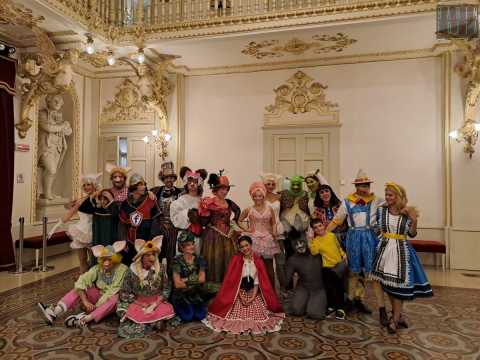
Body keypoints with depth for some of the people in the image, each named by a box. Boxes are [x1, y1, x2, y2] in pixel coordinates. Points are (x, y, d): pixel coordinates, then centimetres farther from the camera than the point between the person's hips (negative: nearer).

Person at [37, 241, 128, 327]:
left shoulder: (122, 269, -21)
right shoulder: (98, 268, -7)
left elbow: (113, 292, -25)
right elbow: (81, 281, -17)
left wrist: (95, 306, -26)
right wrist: (85, 301, -28)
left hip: (113, 301, -5)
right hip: (99, 296, 5)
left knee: (115, 298, -39)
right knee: (79, 288, -13)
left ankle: (86, 318, -49)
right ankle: (54, 312, -31)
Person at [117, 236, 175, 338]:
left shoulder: (161, 268, -5)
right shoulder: (132, 270, -7)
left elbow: (166, 289, -1)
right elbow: (125, 293, -2)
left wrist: (154, 305, -13)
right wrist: (142, 306, -11)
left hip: (157, 302, 0)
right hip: (137, 303, 0)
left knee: (167, 310, -28)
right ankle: (154, 323, -2)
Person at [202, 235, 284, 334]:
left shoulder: (258, 260, -1)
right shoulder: (236, 259, -5)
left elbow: (257, 281, -2)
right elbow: (233, 281, -6)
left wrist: (252, 297, -13)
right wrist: (241, 297, -12)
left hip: (254, 294, 1)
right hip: (238, 294, -1)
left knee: (256, 315, -11)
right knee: (237, 315, -14)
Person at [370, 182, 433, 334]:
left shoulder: (407, 213, -3)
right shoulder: (381, 210, -1)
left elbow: (412, 234, 1)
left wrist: (414, 220, -12)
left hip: (401, 250, -2)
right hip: (385, 249, 2)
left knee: (399, 284, 0)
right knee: (388, 283, 9)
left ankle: (395, 319, 10)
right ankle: (398, 315, 26)